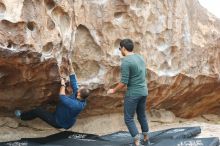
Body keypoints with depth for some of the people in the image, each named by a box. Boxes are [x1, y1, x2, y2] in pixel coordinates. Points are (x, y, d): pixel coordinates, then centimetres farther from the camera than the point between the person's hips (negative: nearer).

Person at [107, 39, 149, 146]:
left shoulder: (125, 62, -18)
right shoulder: (140, 57, 7)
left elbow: (124, 82, -19)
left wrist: (114, 90, -3)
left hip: (133, 94, -8)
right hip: (144, 91, 8)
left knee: (128, 118, 3)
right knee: (142, 115, 22)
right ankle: (145, 137, 34)